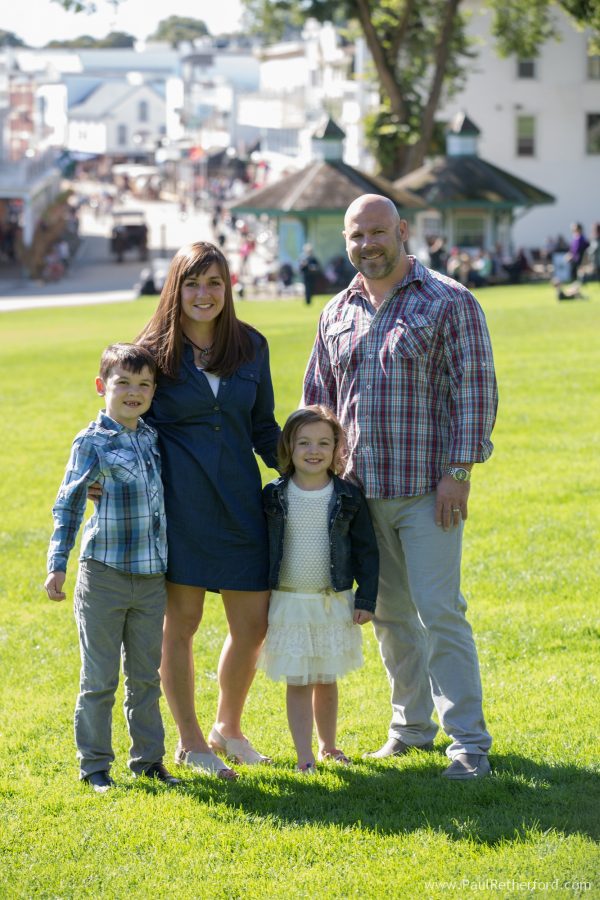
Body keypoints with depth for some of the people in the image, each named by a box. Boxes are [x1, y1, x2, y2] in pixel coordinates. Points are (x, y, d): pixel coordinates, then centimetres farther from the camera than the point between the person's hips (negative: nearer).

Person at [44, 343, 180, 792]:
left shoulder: (153, 438, 8)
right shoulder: (93, 441, -8)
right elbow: (68, 505, -7)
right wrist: (58, 566, -13)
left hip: (151, 577, 5)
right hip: (105, 575, -5)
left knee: (146, 676, 12)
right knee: (100, 679, 2)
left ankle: (148, 758, 21)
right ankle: (94, 764, 11)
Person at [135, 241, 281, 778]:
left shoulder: (251, 347, 10)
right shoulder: (155, 350, 1)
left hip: (240, 500, 3)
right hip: (179, 503, -3)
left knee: (253, 625, 5)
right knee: (180, 623, 2)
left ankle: (228, 728, 28)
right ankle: (190, 742, 16)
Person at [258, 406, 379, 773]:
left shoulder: (348, 497, -2)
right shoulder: (274, 497, -3)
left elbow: (367, 550, 3)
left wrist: (366, 599, -2)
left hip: (334, 603, 1)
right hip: (288, 604, 0)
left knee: (327, 680, 11)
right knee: (298, 683, 0)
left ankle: (328, 745, 28)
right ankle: (305, 757, 2)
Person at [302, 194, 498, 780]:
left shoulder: (449, 302, -4)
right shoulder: (337, 313, 12)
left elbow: (474, 391, -8)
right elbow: (317, 399, 19)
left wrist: (458, 472, -14)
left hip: (425, 489, -6)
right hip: (359, 490, 6)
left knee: (440, 613, -8)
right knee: (389, 615, 12)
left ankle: (469, 742, -2)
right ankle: (412, 726, 25)